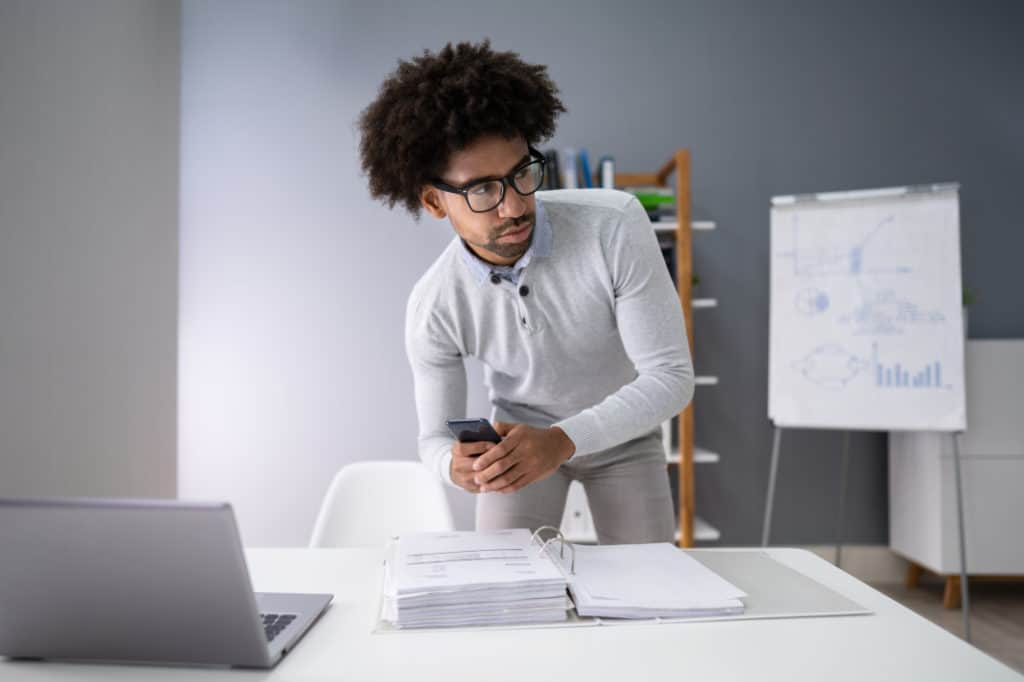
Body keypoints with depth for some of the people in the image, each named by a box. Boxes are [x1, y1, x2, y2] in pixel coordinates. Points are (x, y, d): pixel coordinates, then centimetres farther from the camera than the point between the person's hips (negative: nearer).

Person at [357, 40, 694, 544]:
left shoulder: (616, 225, -31)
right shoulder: (432, 308, -25)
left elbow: (671, 377, -29)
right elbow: (435, 436, -13)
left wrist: (561, 441, -43)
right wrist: (456, 464, -38)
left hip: (622, 433, 0)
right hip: (517, 438, 1)